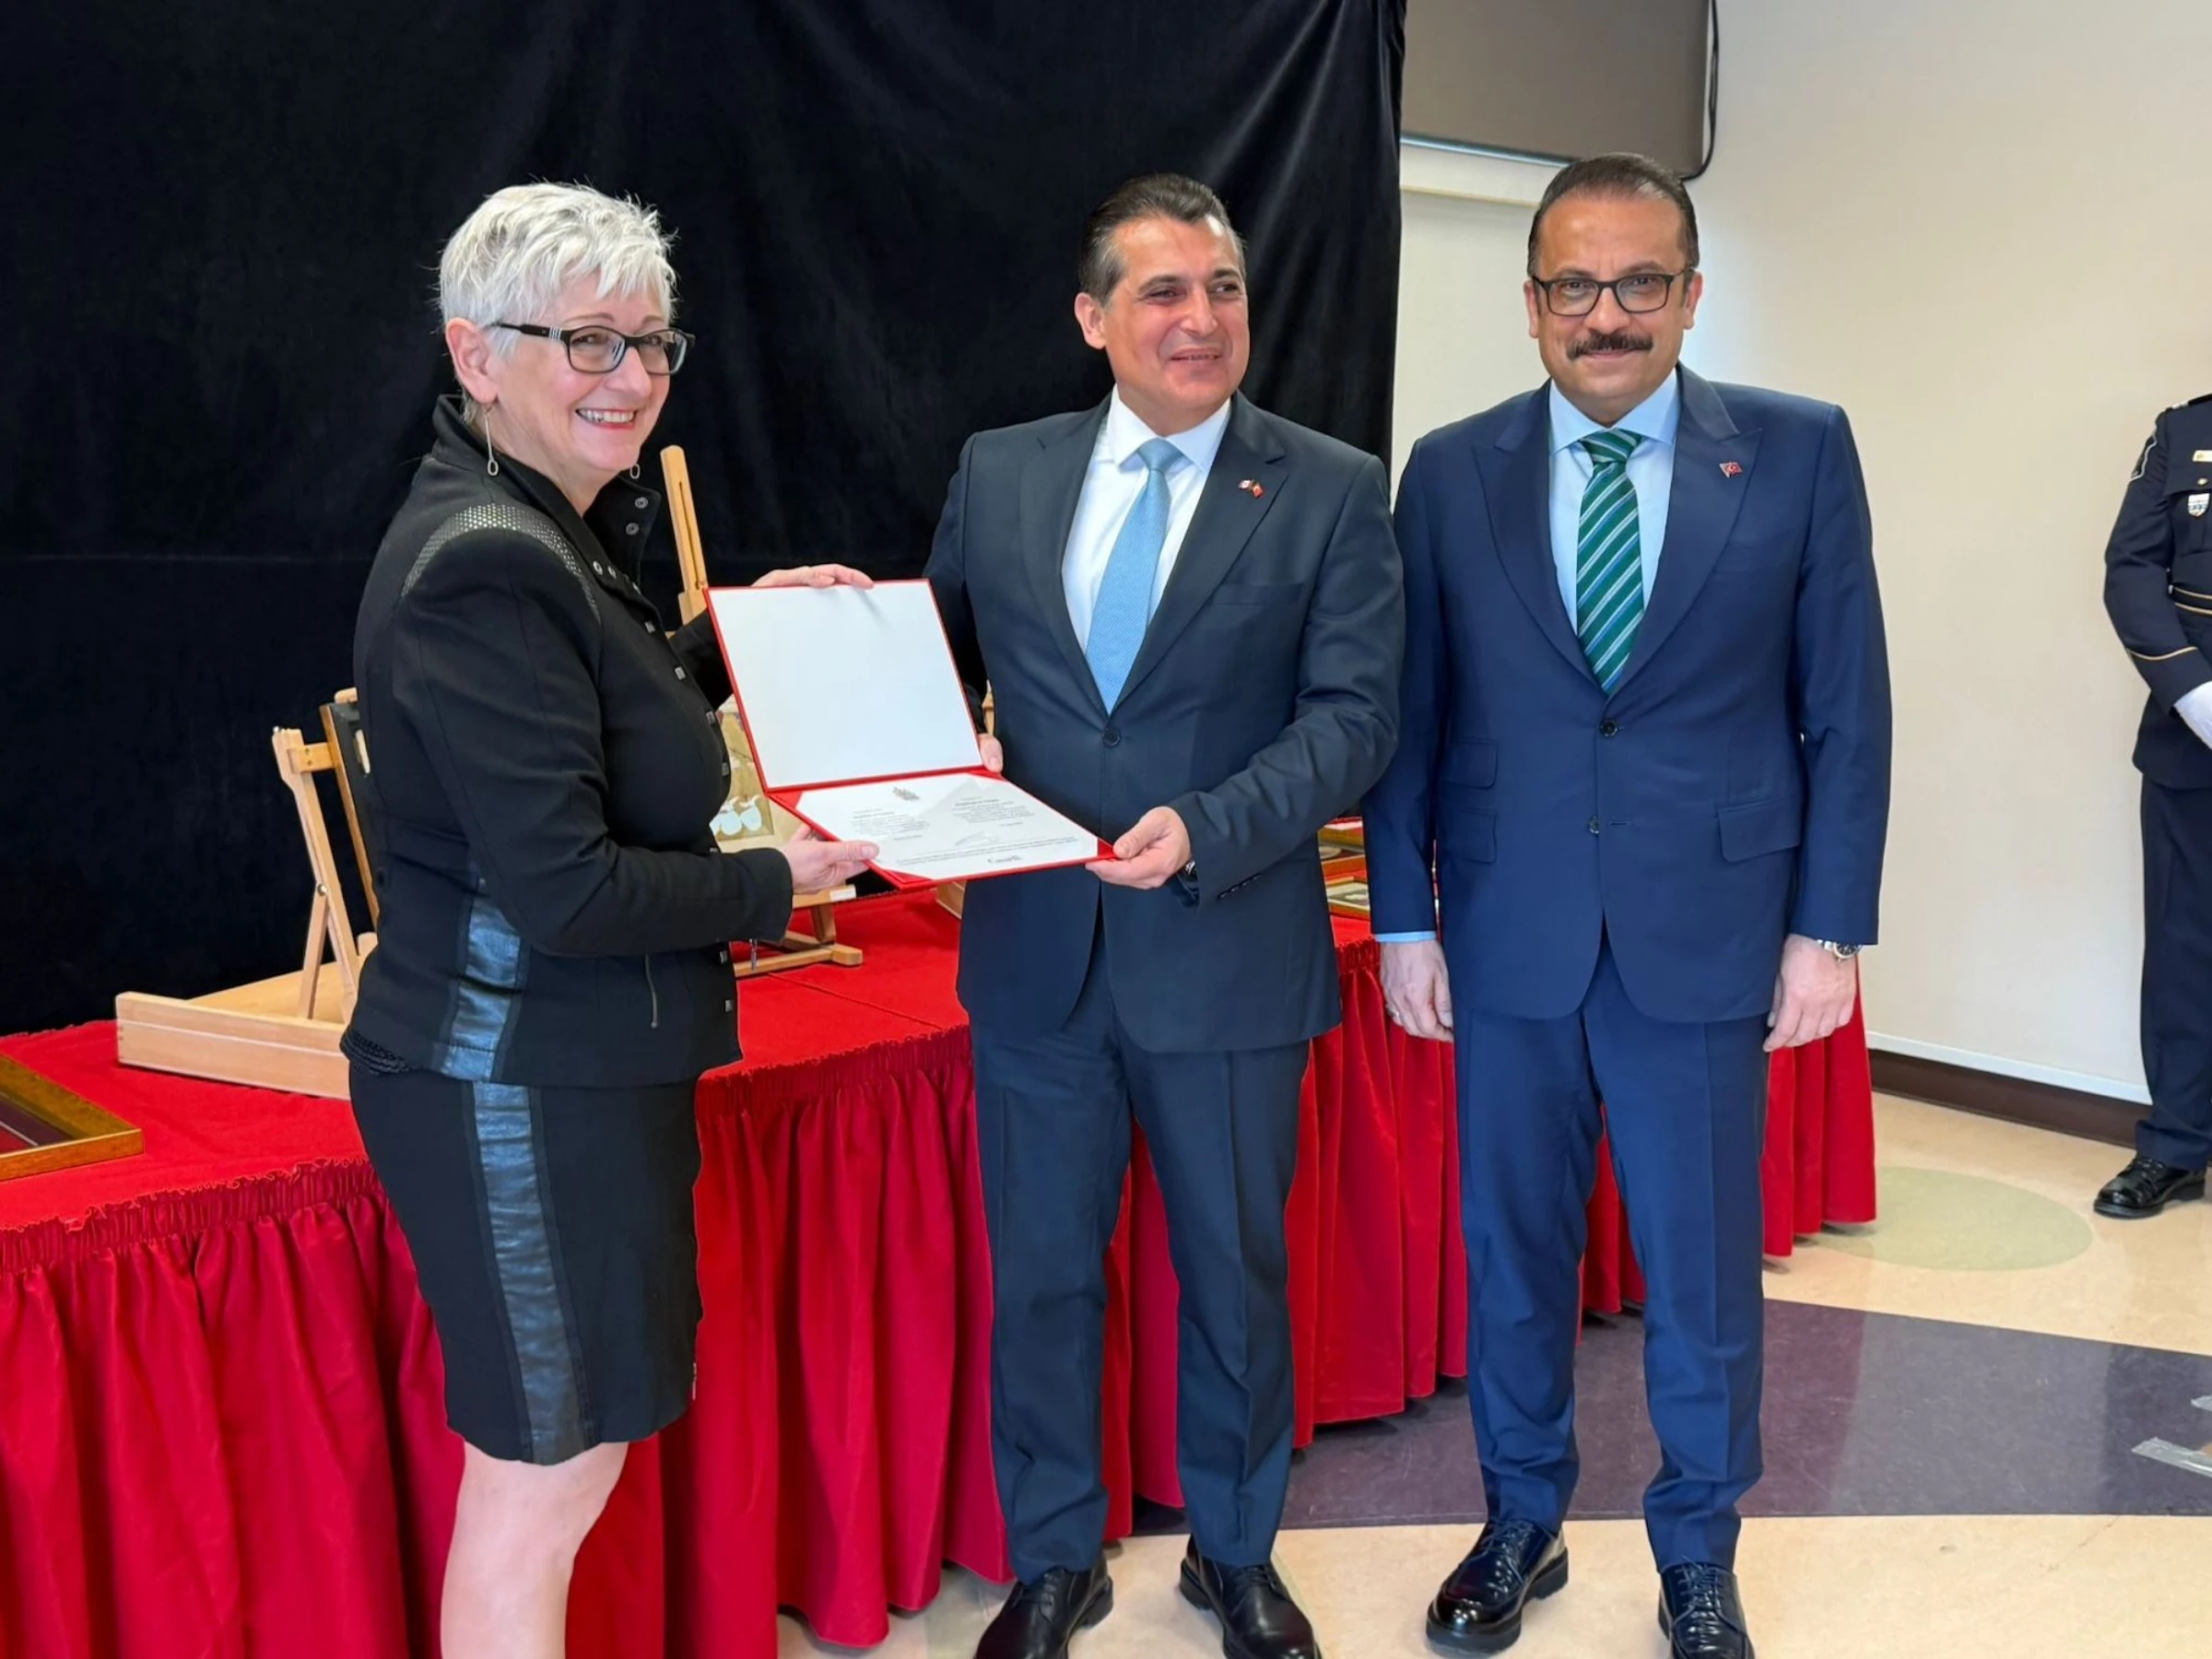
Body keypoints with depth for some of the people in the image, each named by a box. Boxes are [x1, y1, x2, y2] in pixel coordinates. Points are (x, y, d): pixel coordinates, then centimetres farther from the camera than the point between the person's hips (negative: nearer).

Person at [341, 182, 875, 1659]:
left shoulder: (540, 536, 10)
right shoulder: (485, 566, -21)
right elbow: (563, 887, -25)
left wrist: (732, 635, 14)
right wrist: (778, 883, -13)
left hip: (571, 1060, 10)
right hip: (522, 1081, -10)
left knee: (559, 1453, 20)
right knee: (547, 1472, 5)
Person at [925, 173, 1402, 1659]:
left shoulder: (1333, 491, -4)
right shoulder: (998, 474, 5)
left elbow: (1354, 714, -10)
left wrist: (1210, 829, -24)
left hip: (1229, 954, -2)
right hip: (1035, 950, 2)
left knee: (1236, 1273, 15)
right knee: (1040, 1275, 14)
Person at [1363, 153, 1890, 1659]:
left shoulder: (1800, 452, -1)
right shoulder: (1452, 471, 2)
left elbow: (1848, 707, 1)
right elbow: (1409, 713, 4)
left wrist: (1830, 925, -3)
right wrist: (1405, 918, 1)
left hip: (1708, 932, -1)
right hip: (1508, 931, 1)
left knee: (1703, 1266, 10)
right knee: (1511, 1246, 13)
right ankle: (1522, 1523, 35)